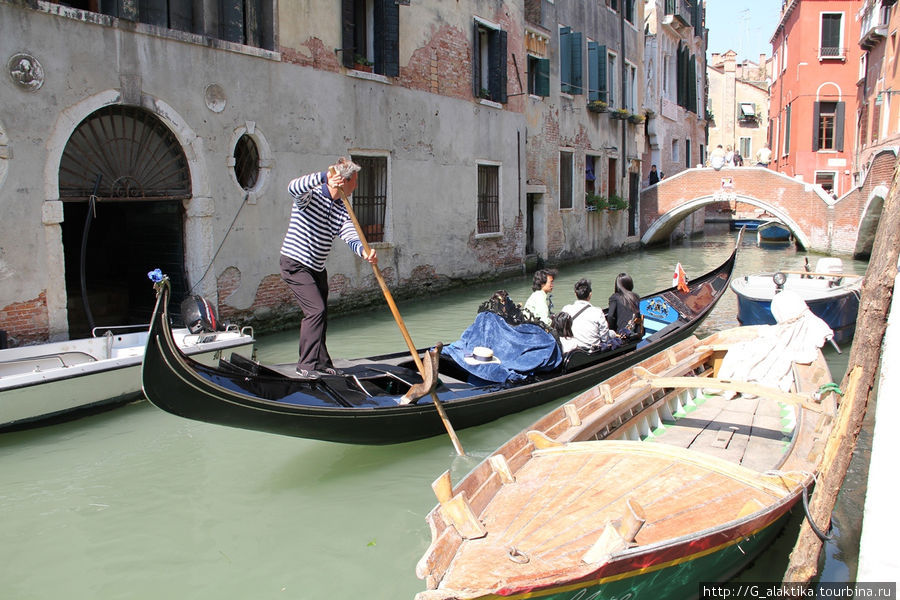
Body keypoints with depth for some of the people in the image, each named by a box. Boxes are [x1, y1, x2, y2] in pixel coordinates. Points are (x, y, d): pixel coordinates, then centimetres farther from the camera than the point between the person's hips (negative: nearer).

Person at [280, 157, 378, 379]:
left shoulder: (342, 210, 6)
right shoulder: (311, 195, -12)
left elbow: (351, 236, -9)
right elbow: (293, 188, -35)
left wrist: (364, 251, -32)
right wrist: (324, 177, -47)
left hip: (317, 269, 8)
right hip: (295, 264, -8)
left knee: (320, 314, 13)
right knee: (316, 310, -15)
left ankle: (319, 362, 27)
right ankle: (307, 365, -5)